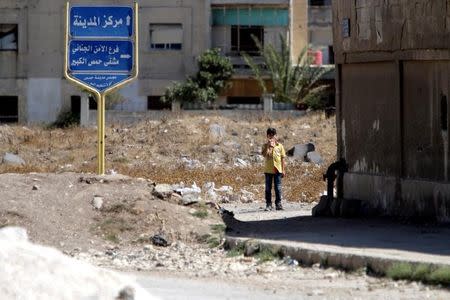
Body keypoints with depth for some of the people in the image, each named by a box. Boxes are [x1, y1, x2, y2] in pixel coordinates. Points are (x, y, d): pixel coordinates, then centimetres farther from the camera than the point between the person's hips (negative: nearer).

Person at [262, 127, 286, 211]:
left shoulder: (280, 146, 7)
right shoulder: (265, 146, 3)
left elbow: (283, 158, 8)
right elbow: (264, 154, -16)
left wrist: (283, 170, 3)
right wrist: (269, 146, -19)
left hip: (278, 170, 1)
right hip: (268, 170, -1)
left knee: (278, 188, 2)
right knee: (268, 188, 3)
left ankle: (278, 204, 9)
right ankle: (268, 204, 8)